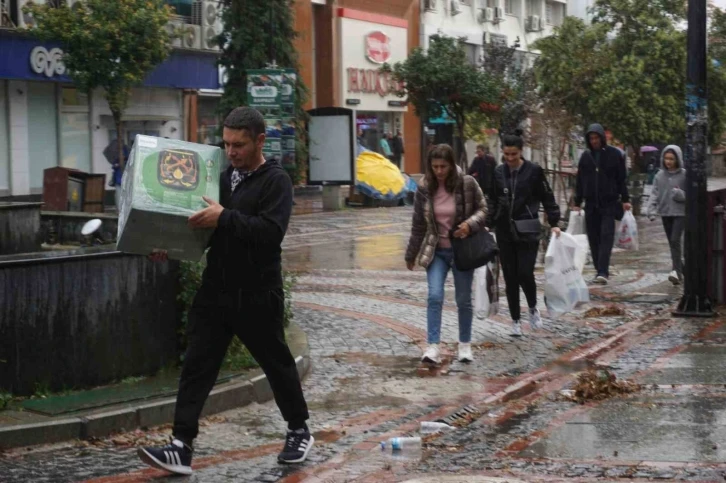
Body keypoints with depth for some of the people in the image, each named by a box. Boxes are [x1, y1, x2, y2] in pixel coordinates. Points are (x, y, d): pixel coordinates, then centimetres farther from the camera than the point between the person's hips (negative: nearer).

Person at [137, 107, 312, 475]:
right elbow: (205, 227, 20)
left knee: (277, 364, 11)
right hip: (215, 291, 6)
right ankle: (181, 448, -4)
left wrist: (225, 217, -29)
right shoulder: (223, 178, 11)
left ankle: (299, 432, 30)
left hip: (258, 296, -5)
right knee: (196, 367, -2)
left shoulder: (275, 181, -9)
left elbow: (271, 231, -22)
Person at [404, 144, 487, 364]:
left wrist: (470, 224, -22)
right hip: (436, 251, 1)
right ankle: (433, 347, -11)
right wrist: (411, 254, 10)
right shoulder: (424, 189, -6)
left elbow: (482, 209, 0)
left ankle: (465, 345, 23)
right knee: (435, 296, -12)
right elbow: (418, 224, 4)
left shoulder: (467, 184, -12)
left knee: (464, 300, 8)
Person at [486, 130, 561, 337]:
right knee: (510, 277, 5)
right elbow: (492, 201, 14)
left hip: (528, 231, -3)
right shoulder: (499, 172, 5)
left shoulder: (534, 171, -5)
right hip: (504, 232, 3)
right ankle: (516, 320, 15)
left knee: (525, 274, -11)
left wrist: (554, 223, -4)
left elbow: (547, 198, 1)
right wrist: (488, 224, 7)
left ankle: (533, 308, 18)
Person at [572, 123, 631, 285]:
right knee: (594, 239, 3)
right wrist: (577, 203, 10)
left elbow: (622, 179, 3)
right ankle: (599, 270, 9)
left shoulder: (614, 154, 1)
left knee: (606, 236, -12)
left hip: (609, 203, -4)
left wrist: (625, 200, -3)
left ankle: (603, 271, -18)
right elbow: (580, 181, 13)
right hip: (591, 204, 4)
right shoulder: (586, 156, 10)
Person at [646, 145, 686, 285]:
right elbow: (654, 194, 4)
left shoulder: (684, 175, -4)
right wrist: (651, 210, -9)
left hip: (680, 212, -4)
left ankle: (676, 271, -17)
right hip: (665, 213, 4)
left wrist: (681, 194, -20)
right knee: (672, 243, 9)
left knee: (675, 240, -16)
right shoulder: (660, 175, 6)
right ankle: (681, 269, 22)